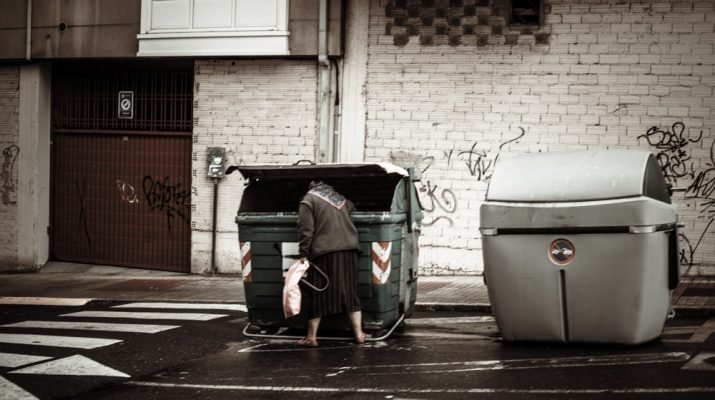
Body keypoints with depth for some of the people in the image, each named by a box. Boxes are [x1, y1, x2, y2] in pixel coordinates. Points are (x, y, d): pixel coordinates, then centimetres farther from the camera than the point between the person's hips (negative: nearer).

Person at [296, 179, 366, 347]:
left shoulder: (308, 201, 0)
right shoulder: (341, 199, 19)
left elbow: (305, 231, -7)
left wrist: (303, 255, -6)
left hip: (324, 253, -5)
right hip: (349, 250, 5)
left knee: (317, 295, 3)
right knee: (350, 293, 12)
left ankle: (311, 337, 9)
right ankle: (359, 333, 11)